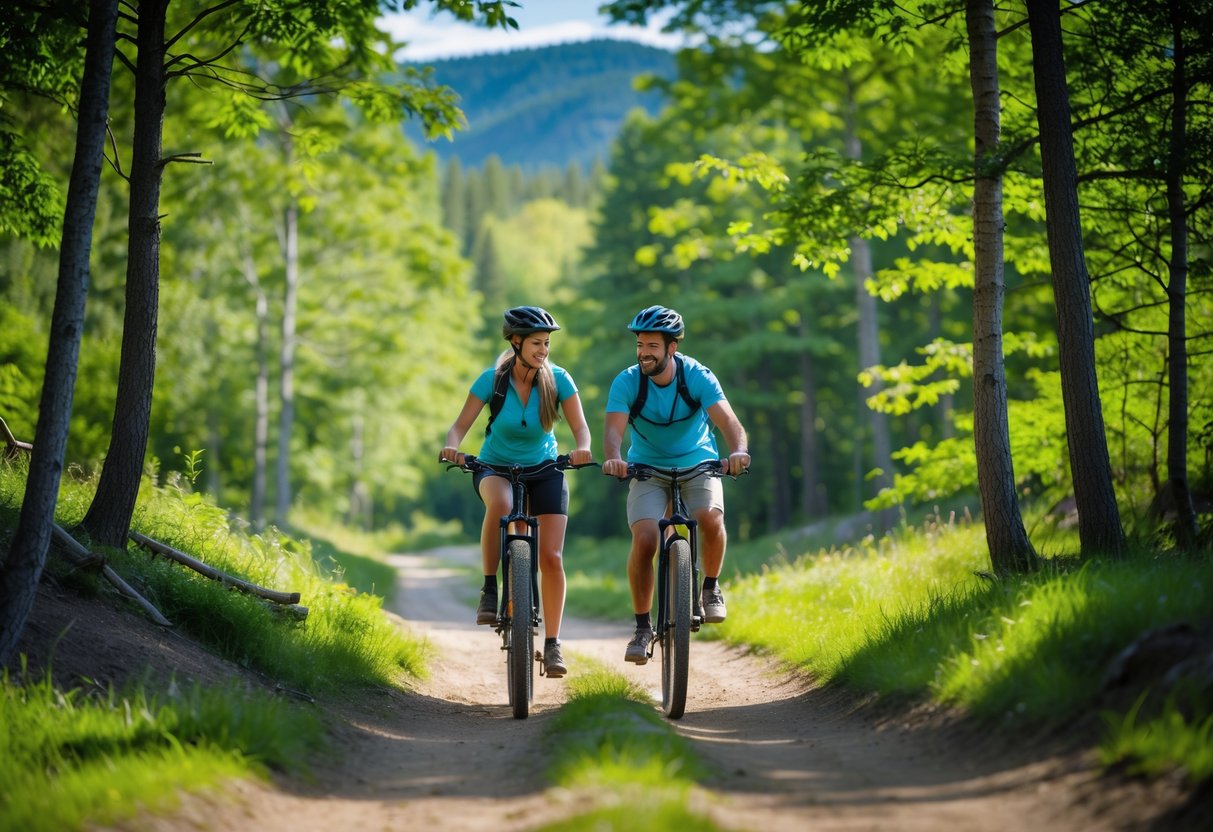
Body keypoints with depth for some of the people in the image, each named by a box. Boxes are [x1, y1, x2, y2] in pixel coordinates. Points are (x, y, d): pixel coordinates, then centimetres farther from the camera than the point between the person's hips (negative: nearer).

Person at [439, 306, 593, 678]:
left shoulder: (557, 379, -14)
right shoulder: (492, 379, -17)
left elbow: (580, 426, -14)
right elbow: (461, 425, -16)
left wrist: (582, 449, -37)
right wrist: (451, 447, -38)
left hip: (544, 470, 1)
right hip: (496, 467, -1)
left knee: (551, 556, -11)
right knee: (501, 504, -39)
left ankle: (552, 644, 1)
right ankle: (490, 590, -23)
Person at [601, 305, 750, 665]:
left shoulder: (697, 376, -17)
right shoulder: (626, 382, -16)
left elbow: (728, 421, -29)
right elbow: (614, 429, -28)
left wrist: (739, 450, -51)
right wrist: (613, 458, -51)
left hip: (698, 463, 0)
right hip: (648, 469, 0)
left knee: (710, 517, -30)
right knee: (644, 539, -21)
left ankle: (711, 588, -2)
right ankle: (642, 627, -6)